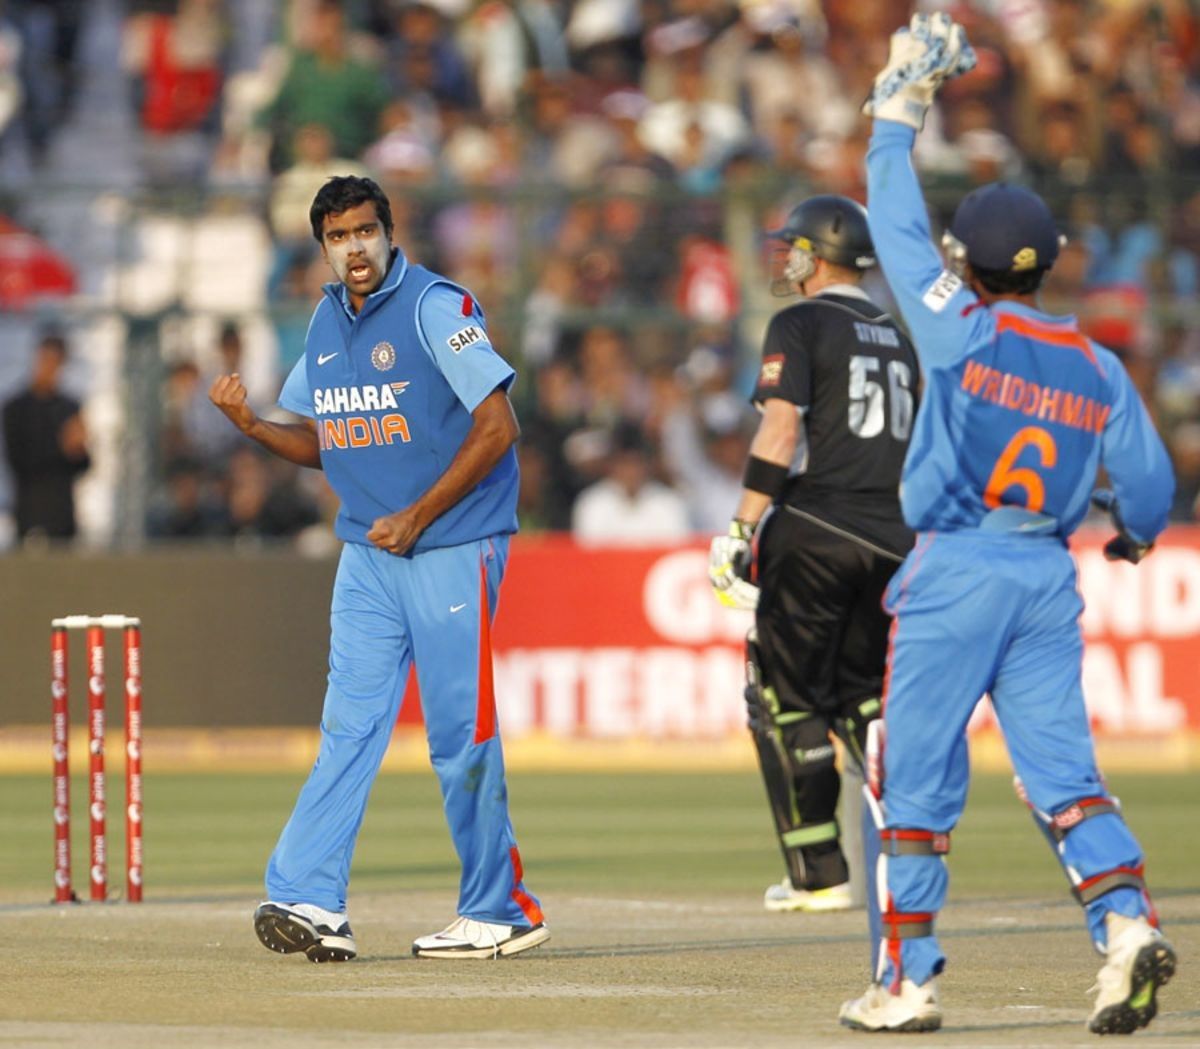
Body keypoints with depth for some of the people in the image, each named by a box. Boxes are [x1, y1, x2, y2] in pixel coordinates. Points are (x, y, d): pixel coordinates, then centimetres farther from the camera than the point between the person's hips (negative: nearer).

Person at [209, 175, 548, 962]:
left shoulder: (436, 307, -11)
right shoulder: (327, 323, 11)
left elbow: (497, 426, -16)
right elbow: (320, 441, 20)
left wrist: (416, 518, -16)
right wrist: (250, 423, 0)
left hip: (453, 550, -6)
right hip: (368, 554, 6)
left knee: (461, 735, -3)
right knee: (350, 726, -2)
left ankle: (500, 912, 7)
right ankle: (310, 902, -10)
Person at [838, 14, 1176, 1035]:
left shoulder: (962, 330, -9)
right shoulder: (1099, 368, 3)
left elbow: (896, 224, -1)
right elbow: (1149, 481, 8)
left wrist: (899, 109, 10)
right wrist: (1134, 533, 31)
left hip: (955, 571, -4)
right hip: (1049, 576, 4)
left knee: (914, 779, 3)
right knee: (1062, 768, 5)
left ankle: (907, 979, 5)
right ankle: (1127, 920, -17)